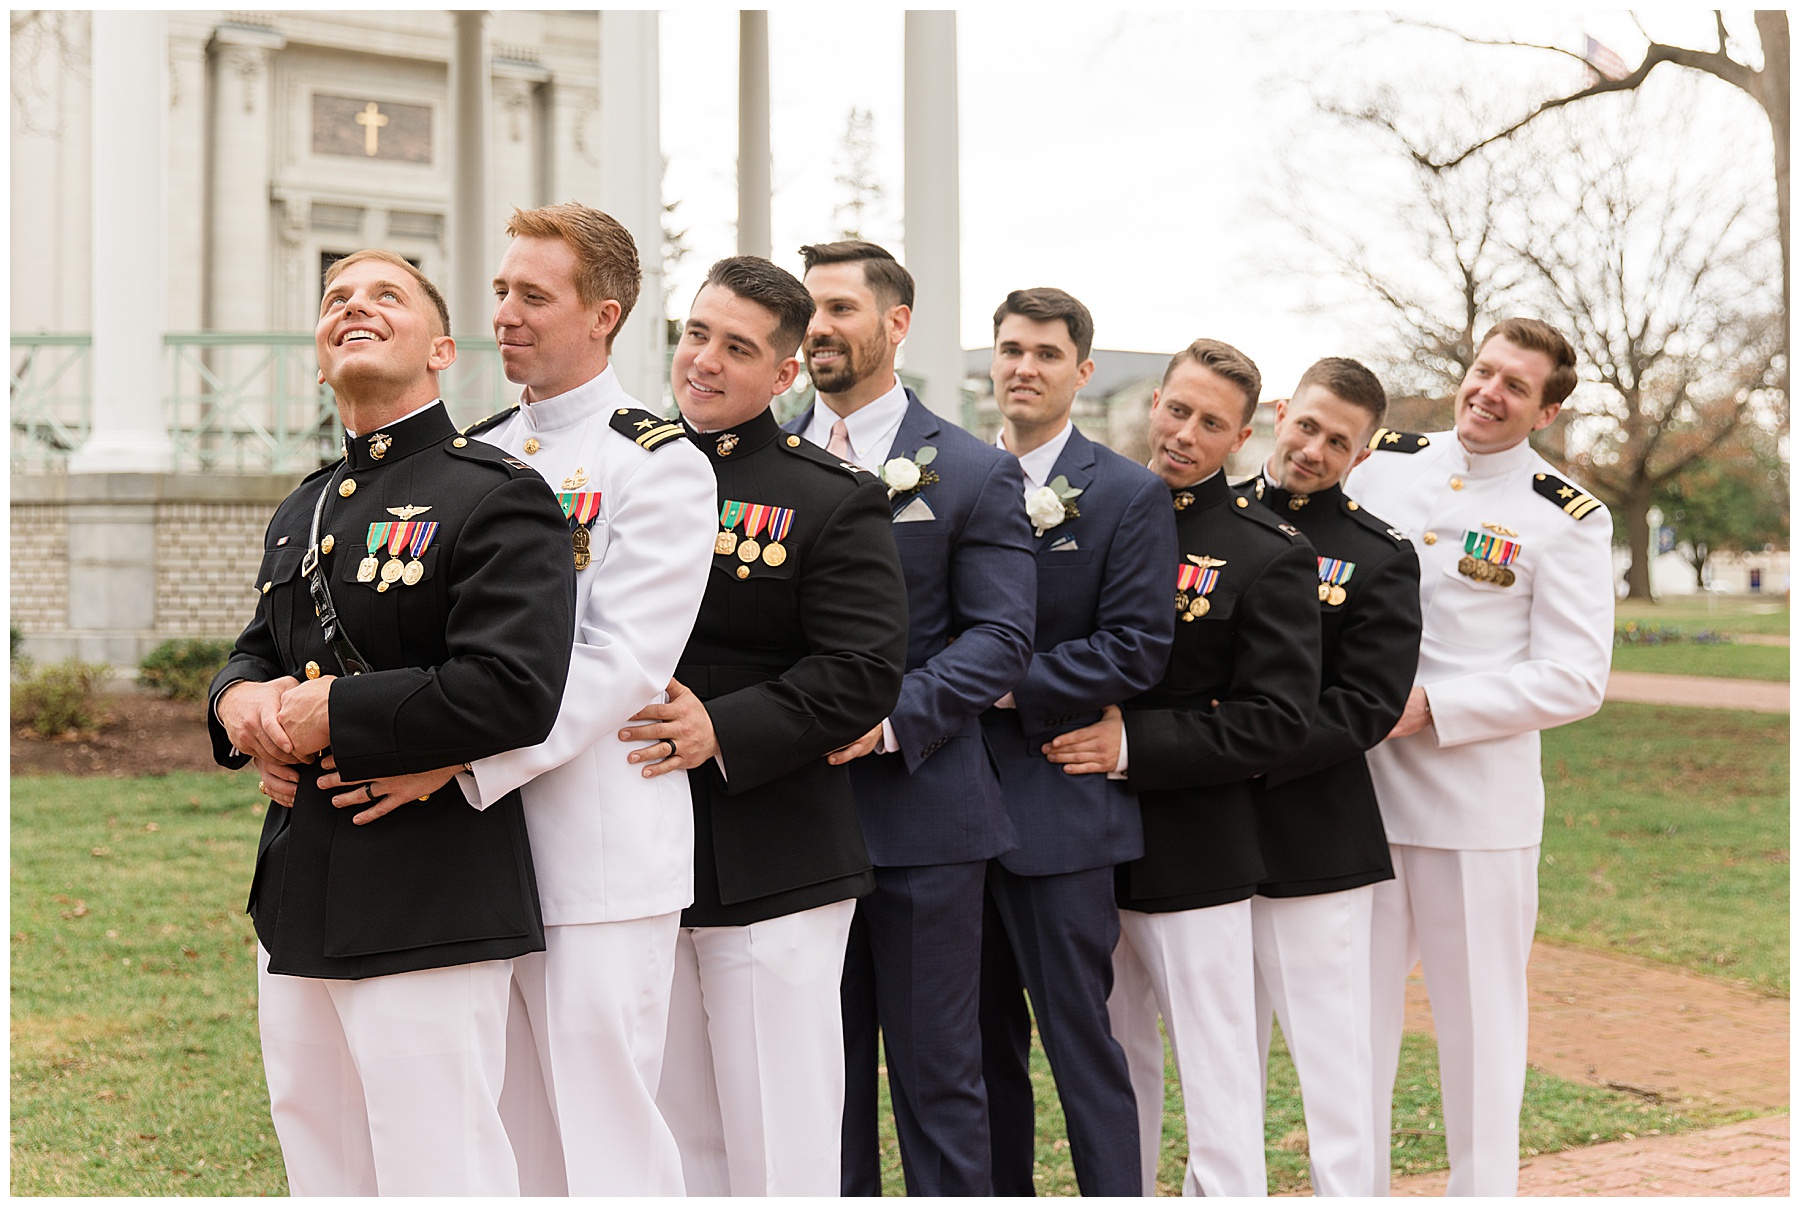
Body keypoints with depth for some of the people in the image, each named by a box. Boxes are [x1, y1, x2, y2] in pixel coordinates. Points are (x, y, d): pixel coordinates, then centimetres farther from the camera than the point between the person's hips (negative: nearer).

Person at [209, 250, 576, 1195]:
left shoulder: (498, 497, -9)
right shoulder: (300, 513, 19)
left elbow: (512, 690, -20)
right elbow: (256, 653, 26)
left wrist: (329, 713, -15)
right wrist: (238, 700, 1)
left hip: (429, 916, -8)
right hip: (297, 906, 8)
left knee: (440, 1178, -4)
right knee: (323, 1180, 16)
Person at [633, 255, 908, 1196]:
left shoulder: (835, 501, -4)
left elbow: (862, 674, -12)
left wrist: (723, 729, -22)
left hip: (771, 868, -5)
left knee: (779, 1151, 1)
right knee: (673, 1143, 15)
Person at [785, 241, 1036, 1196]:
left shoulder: (976, 473, 0)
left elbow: (1001, 638, -5)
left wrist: (891, 717, -18)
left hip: (923, 809, -3)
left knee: (937, 1073, 5)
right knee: (820, 1069, 12)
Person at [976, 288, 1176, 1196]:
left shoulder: (1130, 496, -3)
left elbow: (1137, 647, -11)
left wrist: (1009, 686, -15)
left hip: (1060, 804, -4)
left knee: (1080, 1038, -1)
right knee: (985, 1041, 14)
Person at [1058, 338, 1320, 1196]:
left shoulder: (1271, 554, -8)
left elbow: (1277, 721, -14)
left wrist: (1134, 745, -21)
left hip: (1193, 857, -5)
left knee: (1218, 1078, 1)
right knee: (1115, 1067, 18)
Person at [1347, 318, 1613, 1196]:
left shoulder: (1567, 520, -4)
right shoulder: (1384, 462, 7)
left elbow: (1574, 681, -9)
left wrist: (1428, 709, -17)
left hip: (1478, 806, -3)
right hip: (1357, 788, 3)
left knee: (1478, 1018, 6)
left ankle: (1484, 1186, 22)